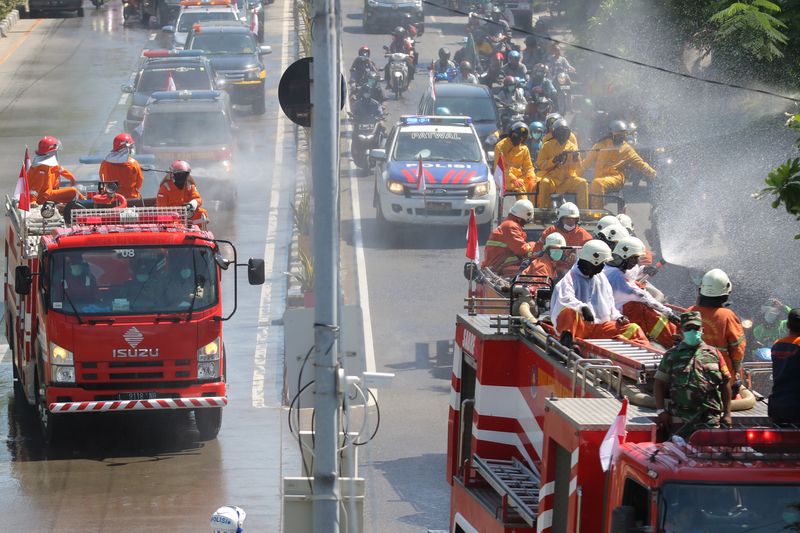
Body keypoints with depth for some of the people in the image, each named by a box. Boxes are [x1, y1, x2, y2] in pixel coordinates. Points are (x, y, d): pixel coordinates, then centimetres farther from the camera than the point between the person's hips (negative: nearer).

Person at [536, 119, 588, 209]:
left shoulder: (573, 147, 12)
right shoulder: (547, 146, 8)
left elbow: (577, 169, 8)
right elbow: (539, 164, -1)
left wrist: (575, 159, -14)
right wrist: (554, 160, -15)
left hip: (568, 179, 2)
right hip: (552, 178, -2)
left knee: (582, 183, -25)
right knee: (545, 183, -34)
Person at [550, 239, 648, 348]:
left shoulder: (601, 278, 18)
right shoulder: (571, 278, -4)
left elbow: (609, 304, 24)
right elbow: (565, 299, -23)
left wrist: (617, 317, 4)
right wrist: (582, 308, -41)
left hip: (600, 327, 6)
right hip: (578, 326, -6)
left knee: (633, 329, -7)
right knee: (571, 313, -39)